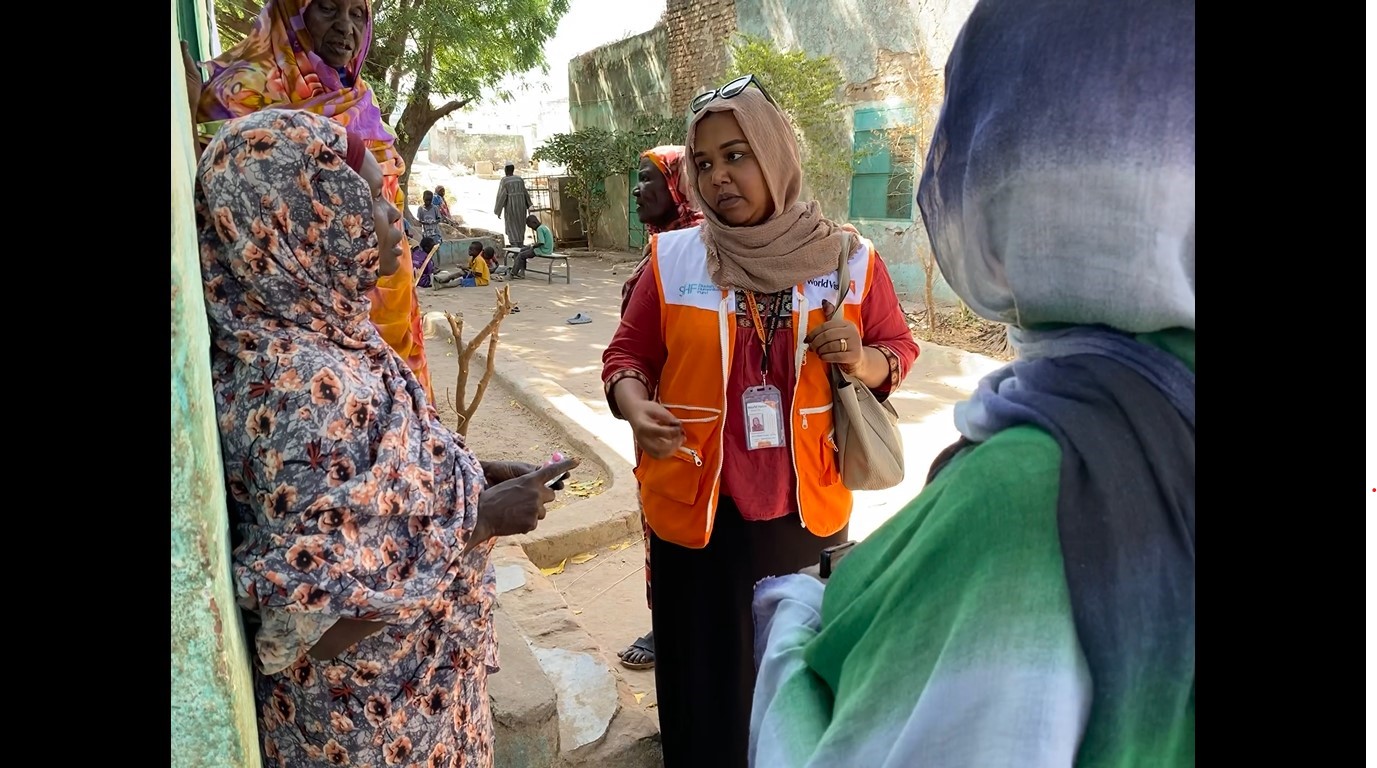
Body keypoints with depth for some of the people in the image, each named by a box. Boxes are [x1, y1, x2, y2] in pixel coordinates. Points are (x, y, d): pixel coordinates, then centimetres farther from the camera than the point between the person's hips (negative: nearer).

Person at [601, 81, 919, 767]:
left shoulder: (848, 260, -2)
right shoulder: (672, 260, -4)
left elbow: (899, 348, 8)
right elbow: (628, 355, 4)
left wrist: (863, 362, -15)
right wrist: (635, 408, -17)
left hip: (809, 509, 1)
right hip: (696, 510, -1)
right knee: (706, 688, 15)